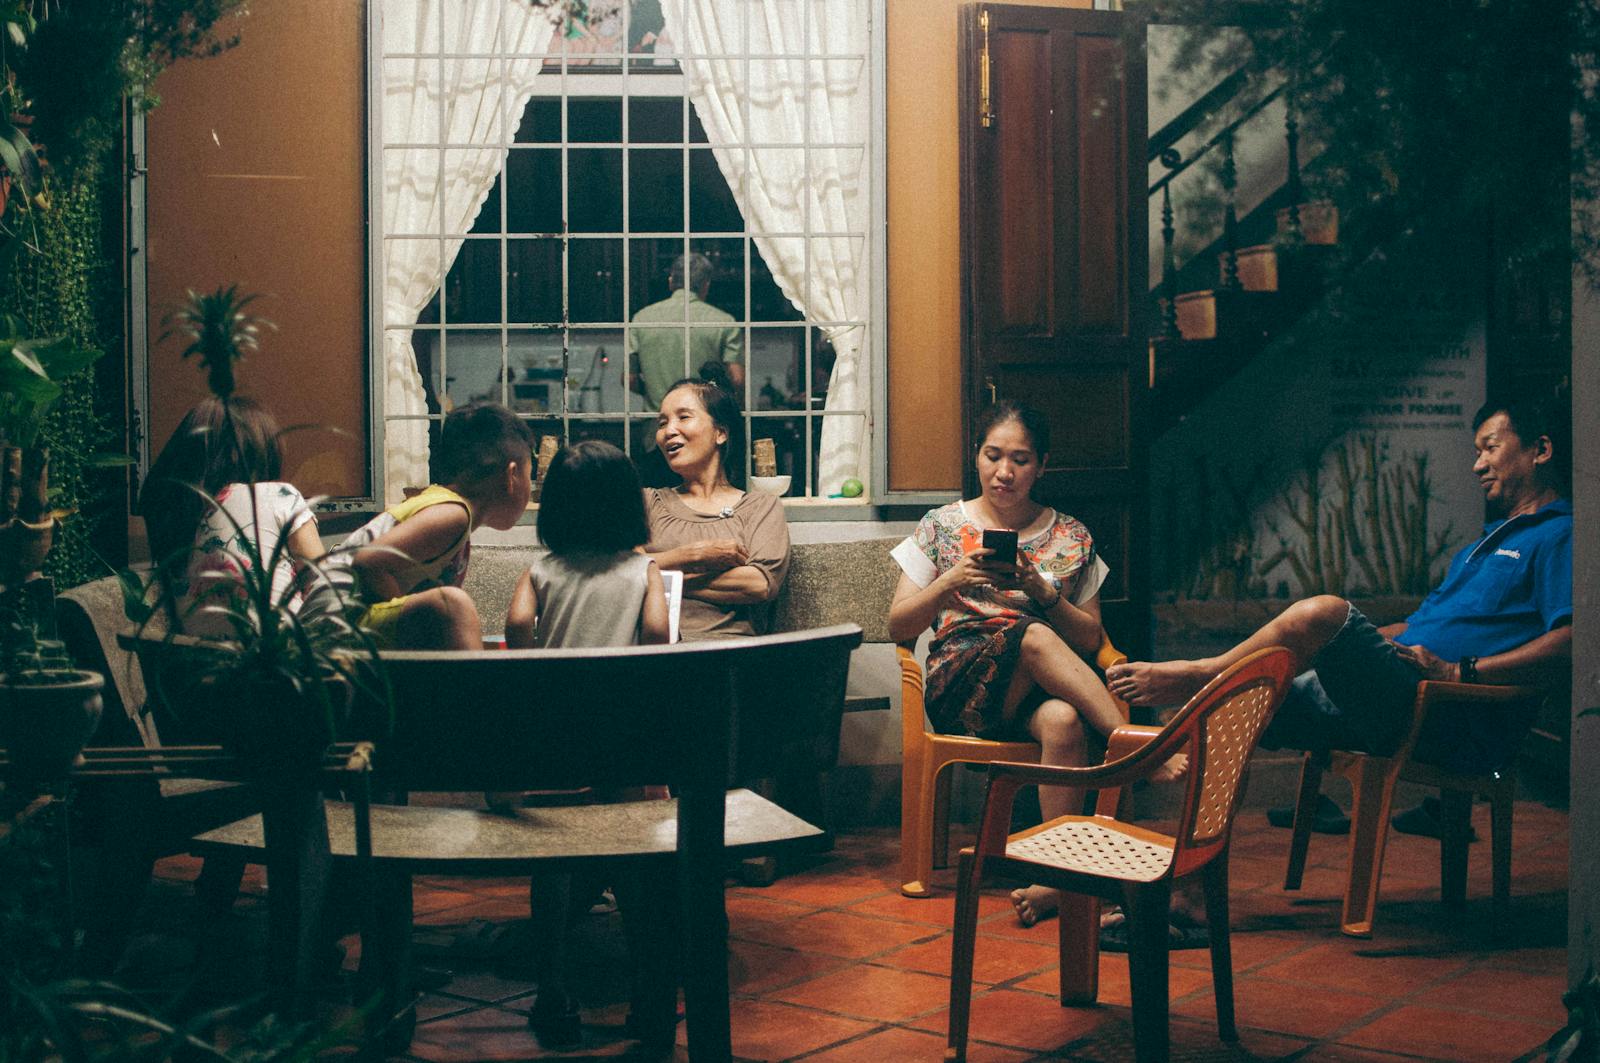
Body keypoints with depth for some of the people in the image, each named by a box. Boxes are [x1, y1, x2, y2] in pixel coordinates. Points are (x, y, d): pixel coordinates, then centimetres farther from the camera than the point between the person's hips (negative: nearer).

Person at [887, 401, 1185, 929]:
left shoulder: (1071, 538, 14)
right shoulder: (941, 527, 11)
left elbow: (1090, 639, 11)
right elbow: (898, 626, 8)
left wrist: (1045, 592, -8)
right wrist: (951, 581, -10)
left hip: (1043, 687, 1)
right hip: (959, 684, -1)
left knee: (1063, 720, -38)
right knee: (1035, 636, -35)